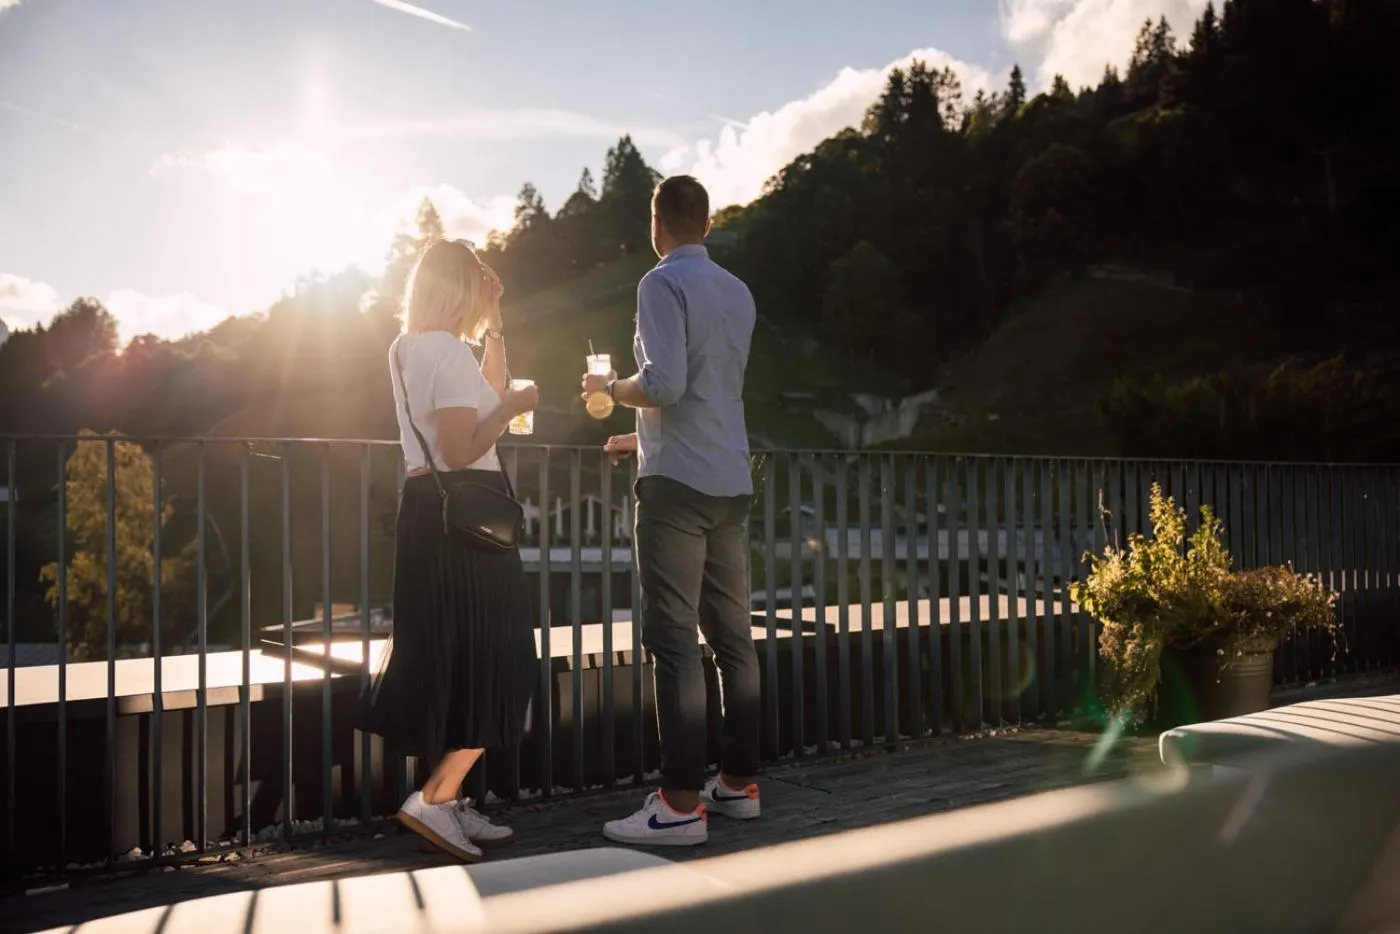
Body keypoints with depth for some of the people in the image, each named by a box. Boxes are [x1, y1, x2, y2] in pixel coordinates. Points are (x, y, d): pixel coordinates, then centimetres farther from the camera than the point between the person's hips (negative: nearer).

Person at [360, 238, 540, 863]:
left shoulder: (408, 347, 14)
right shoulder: (449, 351, -14)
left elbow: (487, 394, 25)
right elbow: (462, 451, -22)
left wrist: (494, 328, 20)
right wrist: (513, 407, -11)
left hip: (428, 511, 9)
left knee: (445, 659, 12)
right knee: (495, 661, -1)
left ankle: (449, 804, 17)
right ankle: (435, 798, -4)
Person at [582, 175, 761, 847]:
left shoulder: (663, 284, -7)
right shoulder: (738, 294, 16)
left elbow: (664, 384, -20)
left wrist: (610, 387, 0)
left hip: (677, 485, -8)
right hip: (731, 483, 8)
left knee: (674, 642, -7)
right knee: (732, 635, 11)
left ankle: (681, 805, -6)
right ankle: (739, 783, 19)